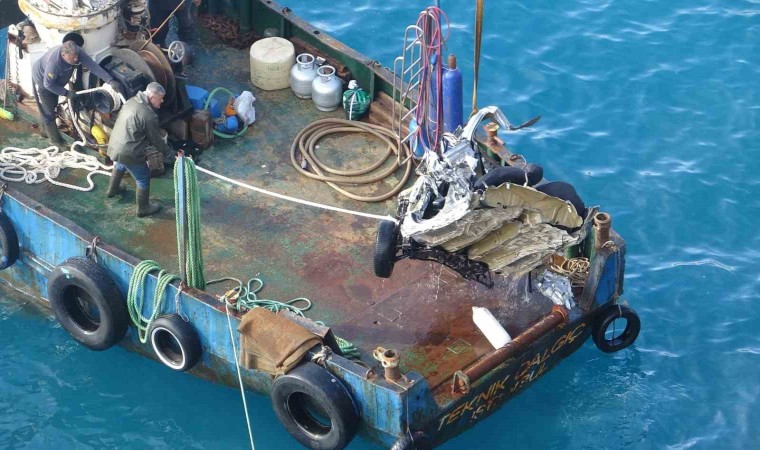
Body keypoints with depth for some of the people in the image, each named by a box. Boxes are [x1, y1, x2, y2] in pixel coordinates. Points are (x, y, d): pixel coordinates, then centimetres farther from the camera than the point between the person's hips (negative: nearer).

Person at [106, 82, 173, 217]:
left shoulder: (132, 101, 1)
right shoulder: (149, 116, -25)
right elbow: (156, 139, -13)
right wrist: (169, 153, 4)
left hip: (114, 145, 9)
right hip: (128, 153, -9)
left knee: (119, 165, 38)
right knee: (143, 178, 12)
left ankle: (113, 189, 61)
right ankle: (143, 208, 27)